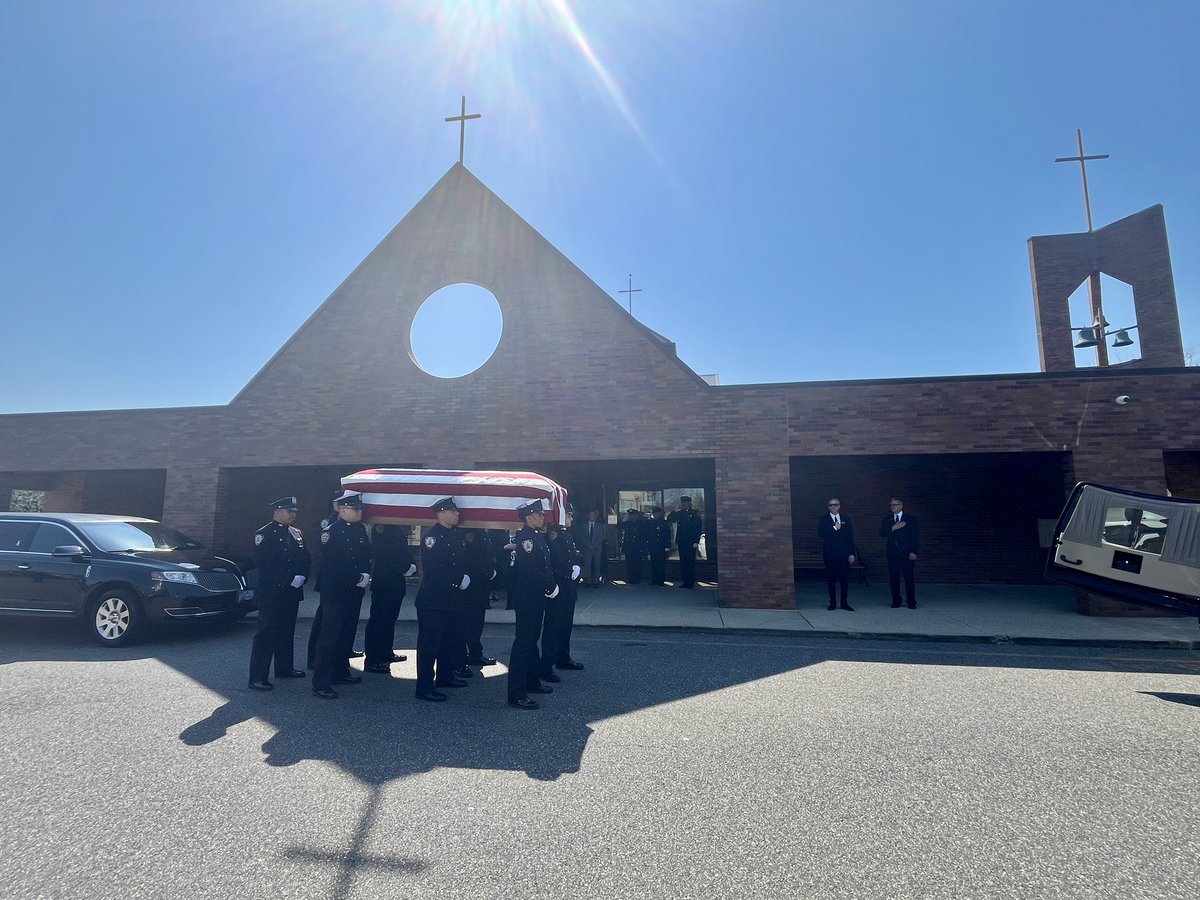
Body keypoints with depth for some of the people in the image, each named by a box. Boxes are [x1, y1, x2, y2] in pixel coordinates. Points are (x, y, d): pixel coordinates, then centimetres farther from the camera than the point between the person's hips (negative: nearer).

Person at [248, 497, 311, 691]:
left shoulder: (297, 534, 13)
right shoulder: (264, 534, -8)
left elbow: (306, 560, 13)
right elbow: (264, 564, -16)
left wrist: (302, 576, -6)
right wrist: (290, 579, -18)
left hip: (291, 593, 7)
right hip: (271, 593, -7)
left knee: (287, 631, 16)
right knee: (266, 634, -5)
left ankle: (285, 667, 29)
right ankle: (257, 677, 0)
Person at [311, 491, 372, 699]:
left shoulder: (360, 530, 9)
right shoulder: (330, 533, -12)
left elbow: (367, 556, 12)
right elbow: (332, 566, -18)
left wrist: (366, 575, -6)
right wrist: (358, 578, -19)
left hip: (354, 593, 7)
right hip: (335, 593, -7)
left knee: (348, 633, 16)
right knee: (330, 636, -5)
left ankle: (340, 672, 29)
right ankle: (321, 683, 1)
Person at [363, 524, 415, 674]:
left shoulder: (400, 529, 11)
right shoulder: (381, 528, -13)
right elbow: (383, 555, -19)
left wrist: (411, 566, -4)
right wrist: (406, 567, -16)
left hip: (397, 581, 8)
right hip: (383, 581, -8)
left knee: (390, 617, 17)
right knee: (378, 618, -3)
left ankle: (386, 651, 29)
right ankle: (372, 660, 3)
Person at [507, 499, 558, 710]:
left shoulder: (537, 536, 13)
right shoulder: (525, 537, -18)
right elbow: (531, 570, -24)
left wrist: (552, 584, 1)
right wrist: (551, 587, -17)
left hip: (536, 598, 10)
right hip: (527, 598, -10)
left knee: (531, 639, 20)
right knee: (523, 642, -6)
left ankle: (532, 681, 34)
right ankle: (516, 694, 0)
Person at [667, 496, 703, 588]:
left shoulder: (695, 513, -2)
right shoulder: (679, 513, 12)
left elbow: (699, 528, -4)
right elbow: (669, 520, 7)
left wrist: (696, 542, -11)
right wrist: (674, 511, -4)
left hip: (691, 542, -5)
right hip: (681, 542, 5)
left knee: (690, 562, -3)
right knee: (683, 562, 7)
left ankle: (691, 583, 2)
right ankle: (685, 582, 13)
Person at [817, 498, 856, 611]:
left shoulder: (846, 520, 11)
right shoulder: (823, 520, 5)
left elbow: (851, 538, 8)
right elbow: (820, 534, -11)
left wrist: (852, 553, 1)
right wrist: (834, 528, -15)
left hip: (844, 555, 2)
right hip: (830, 555, -1)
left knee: (845, 579, 2)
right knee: (831, 579, 2)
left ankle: (844, 603, 10)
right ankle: (833, 602, 11)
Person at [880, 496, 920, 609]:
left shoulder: (911, 519, 5)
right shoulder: (887, 519, 12)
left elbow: (916, 536, 0)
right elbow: (882, 534, 1)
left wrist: (913, 551, -8)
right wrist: (893, 528, -13)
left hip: (907, 553, -2)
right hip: (892, 553, 3)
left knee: (908, 578, -2)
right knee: (893, 578, 2)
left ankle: (911, 602, 8)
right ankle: (896, 601, 11)